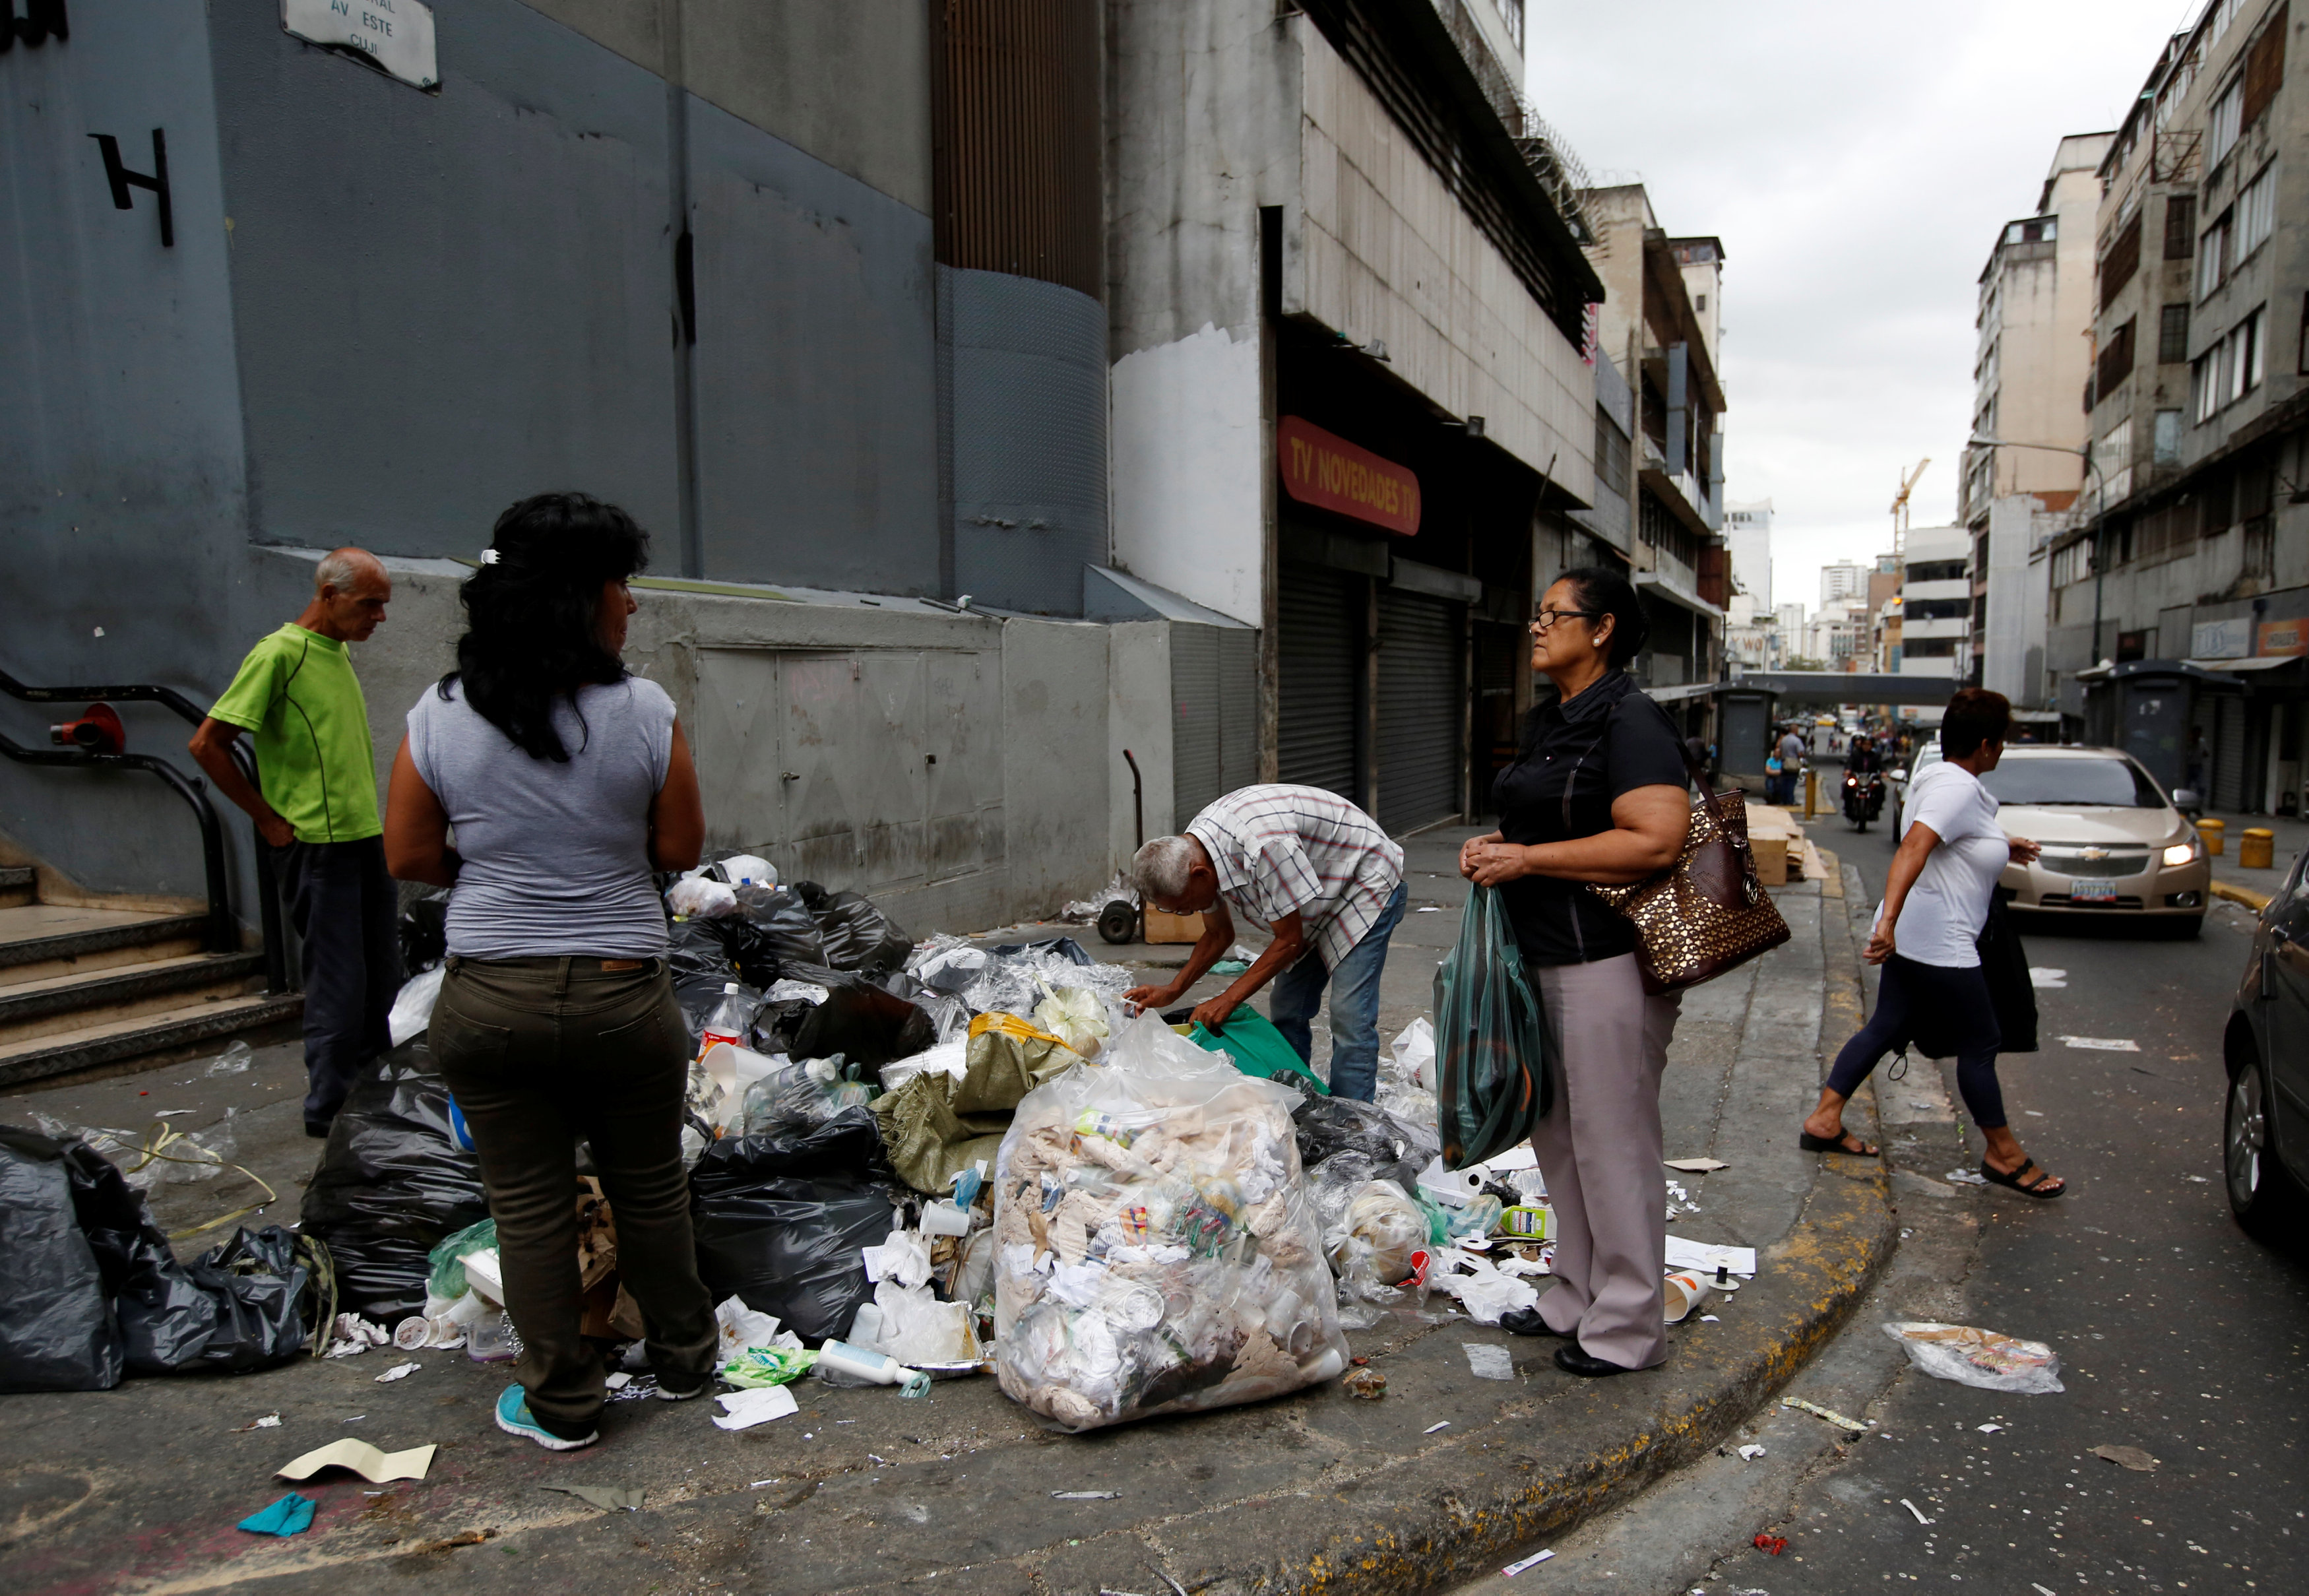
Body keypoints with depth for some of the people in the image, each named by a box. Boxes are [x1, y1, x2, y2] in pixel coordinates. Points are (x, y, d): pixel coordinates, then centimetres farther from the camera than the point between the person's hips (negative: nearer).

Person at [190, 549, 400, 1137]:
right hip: (317, 847, -8)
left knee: (381, 979, 14)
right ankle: (328, 1111, 10)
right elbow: (206, 744, -13)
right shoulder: (280, 654, -12)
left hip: (367, 839, 8)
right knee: (338, 985, -2)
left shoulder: (339, 653, 13)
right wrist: (271, 821, -10)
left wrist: (368, 814, 14)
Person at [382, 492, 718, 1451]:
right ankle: (683, 1360, 36)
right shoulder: (645, 714, -11)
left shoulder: (437, 720, -4)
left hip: (489, 1001, 2)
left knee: (528, 1205, 13)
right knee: (650, 1189, 17)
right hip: (622, 995, -1)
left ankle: (561, 1403, 27)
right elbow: (680, 849, -3)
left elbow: (409, 857, 4)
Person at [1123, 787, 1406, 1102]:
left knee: (1349, 1019, -15)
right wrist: (1171, 991, -5)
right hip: (1319, 906, 8)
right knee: (1287, 1014, 5)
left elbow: (1289, 941, -26)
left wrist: (1229, 999, -22)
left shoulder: (1262, 844, -38)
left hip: (1366, 888, -8)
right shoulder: (1190, 853, -11)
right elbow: (1219, 936, 6)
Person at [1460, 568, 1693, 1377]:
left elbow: (1654, 840, -26)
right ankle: (1578, 1297, 33)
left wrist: (1526, 859, -21)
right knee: (1559, 1137, 18)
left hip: (1609, 966, -10)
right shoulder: (1549, 720, 15)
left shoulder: (1631, 722, -15)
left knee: (1612, 1143, 2)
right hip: (1545, 959, 10)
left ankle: (1627, 1325, 18)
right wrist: (1494, 846, 6)